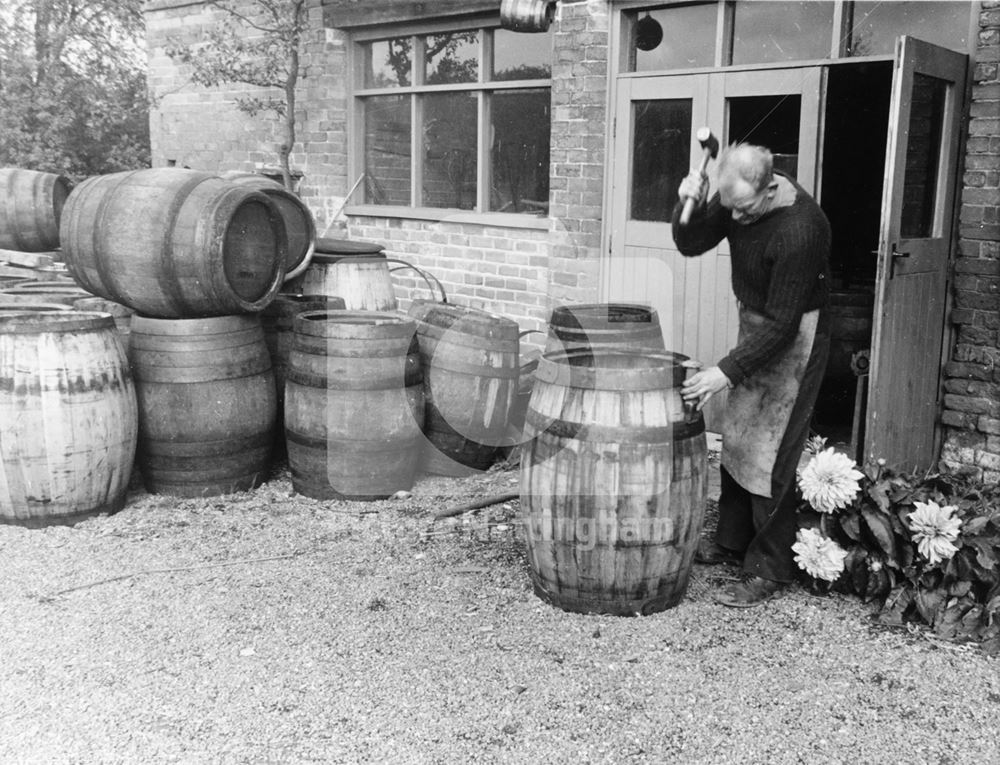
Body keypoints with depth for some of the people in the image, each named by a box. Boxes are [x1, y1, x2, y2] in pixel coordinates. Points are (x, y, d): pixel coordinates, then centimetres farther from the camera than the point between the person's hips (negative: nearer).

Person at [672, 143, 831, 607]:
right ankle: (731, 542, 29)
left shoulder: (799, 230, -32)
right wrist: (689, 204, -19)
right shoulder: (736, 200, -9)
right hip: (754, 326, 8)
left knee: (769, 456, -6)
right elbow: (690, 244, 1)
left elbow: (781, 323, -29)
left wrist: (727, 372, -29)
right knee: (735, 438, 14)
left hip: (791, 339, -8)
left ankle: (770, 571, 6)